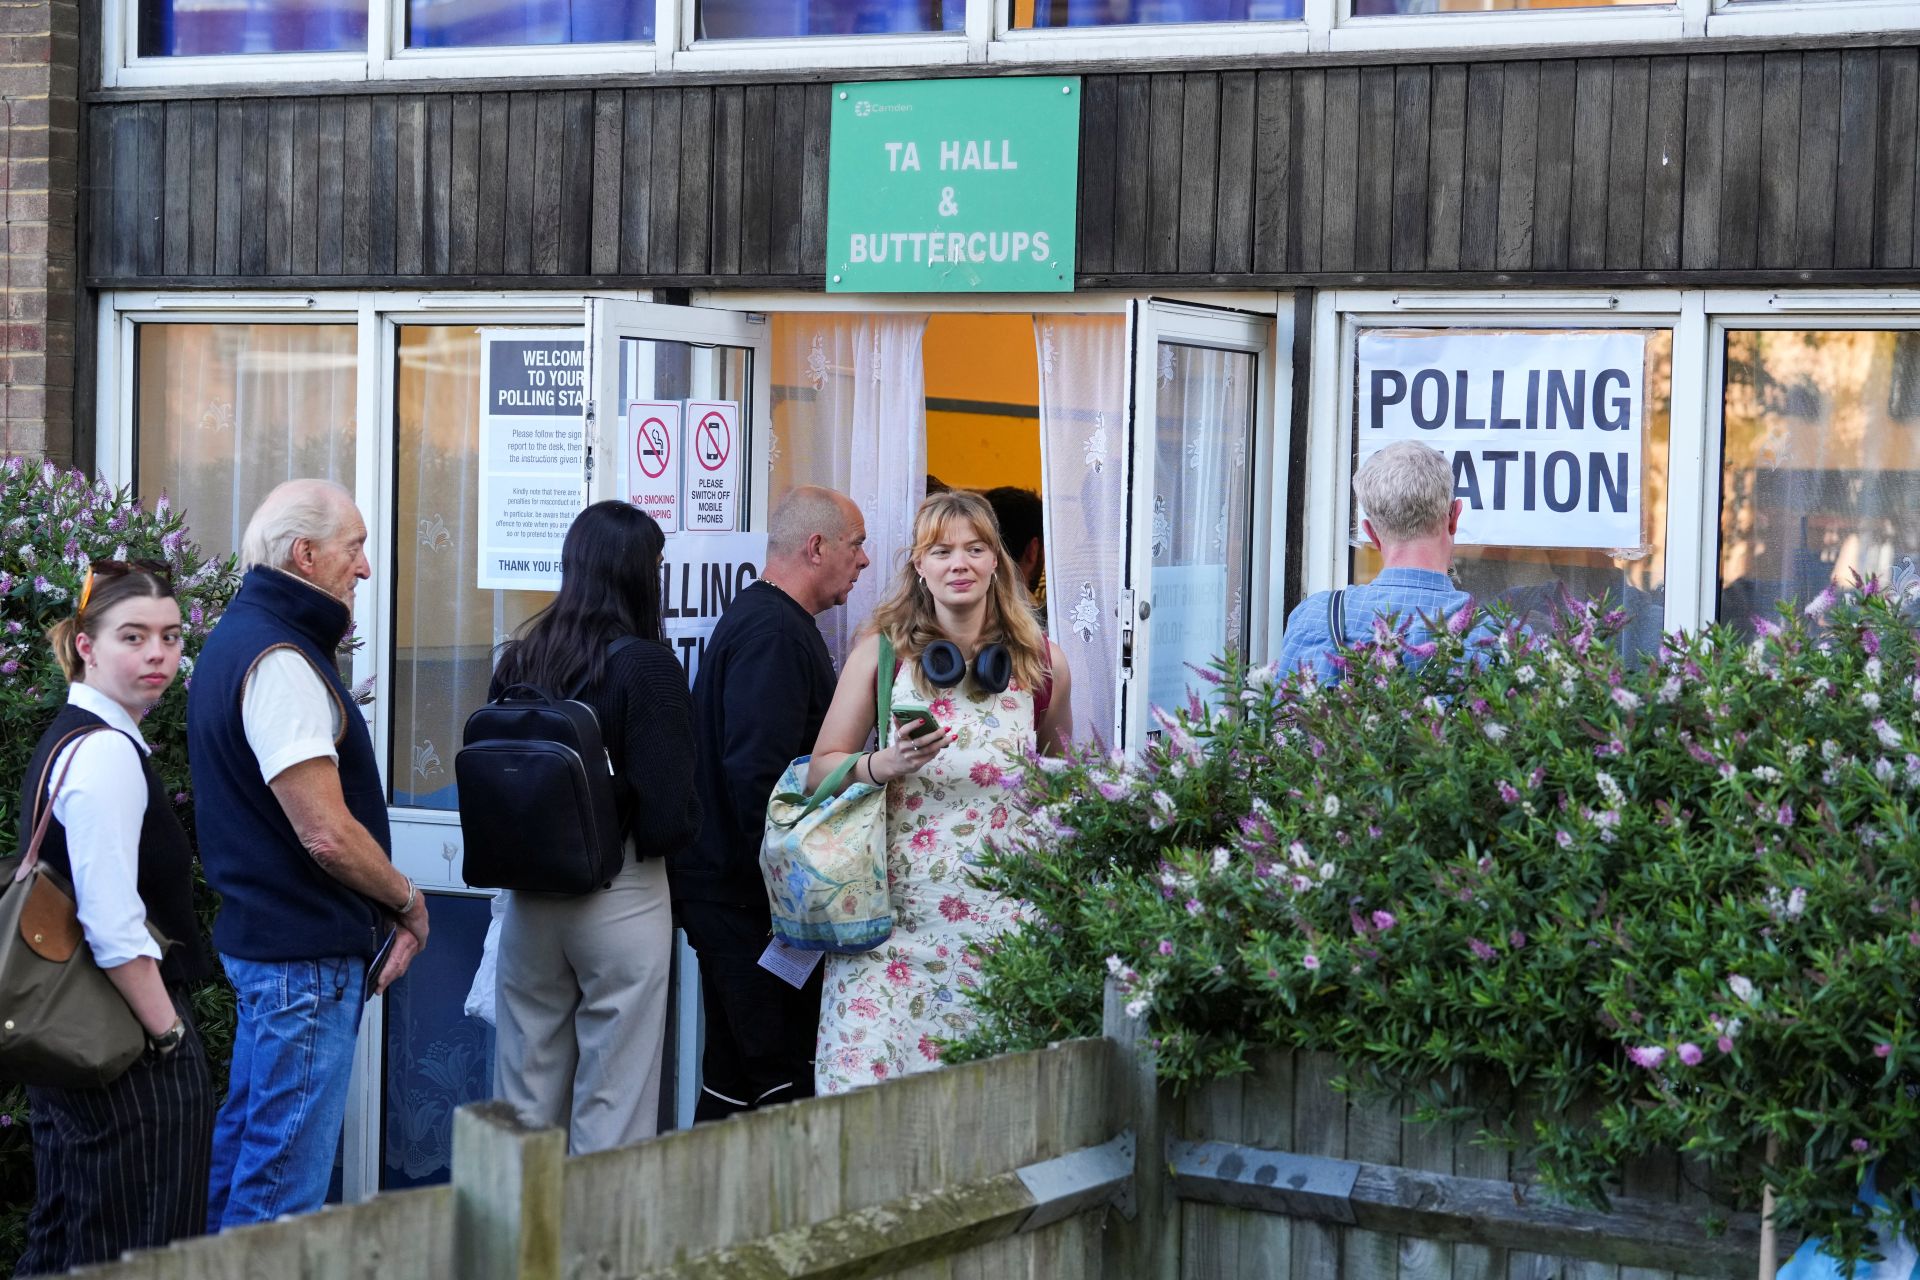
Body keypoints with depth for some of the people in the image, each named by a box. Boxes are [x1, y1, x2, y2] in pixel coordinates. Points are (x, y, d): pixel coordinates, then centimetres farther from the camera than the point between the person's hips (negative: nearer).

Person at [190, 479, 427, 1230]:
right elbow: (327, 832, -23)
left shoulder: (241, 638, 14)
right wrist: (408, 901, -6)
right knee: (286, 1177, -6)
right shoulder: (280, 661, -19)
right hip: (305, 956, -11)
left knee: (245, 1146, 18)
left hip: (261, 936, 11)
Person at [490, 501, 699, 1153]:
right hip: (622, 897, -5)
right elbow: (670, 808, -16)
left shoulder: (519, 659, 2)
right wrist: (668, 838, 5)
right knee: (611, 1106, 2)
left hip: (529, 897, 5)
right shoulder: (646, 666, -13)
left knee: (525, 1100, 13)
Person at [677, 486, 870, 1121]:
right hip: (751, 900, -11)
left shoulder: (757, 618, 19)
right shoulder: (775, 633, -16)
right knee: (781, 1076, -8)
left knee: (734, 1077, 13)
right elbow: (758, 773, -23)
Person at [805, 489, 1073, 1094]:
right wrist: (882, 765, -15)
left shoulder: (1042, 662, 7)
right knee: (869, 1077, -13)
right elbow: (820, 770, 5)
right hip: (898, 906, -1)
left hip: (1003, 915, 1)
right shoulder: (881, 652, 3)